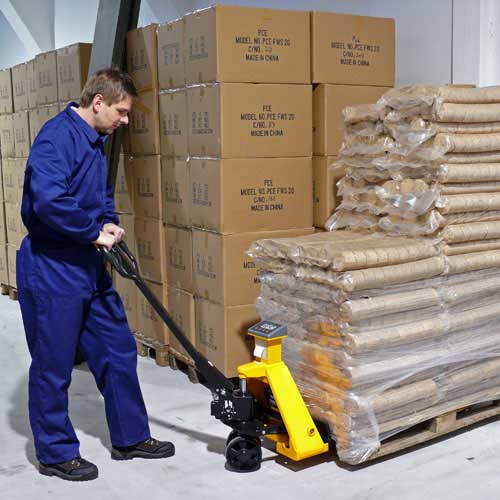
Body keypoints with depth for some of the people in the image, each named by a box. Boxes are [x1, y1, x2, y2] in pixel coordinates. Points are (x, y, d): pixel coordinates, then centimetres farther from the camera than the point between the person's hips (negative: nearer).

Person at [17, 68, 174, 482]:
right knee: (54, 366, 5)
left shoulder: (96, 142, 12)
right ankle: (56, 453, 21)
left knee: (118, 351, 14)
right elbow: (48, 200, -31)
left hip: (89, 268, 9)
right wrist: (96, 232, -18)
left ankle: (130, 437, 28)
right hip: (51, 270, -9)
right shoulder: (57, 136, -18)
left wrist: (109, 222, 2)